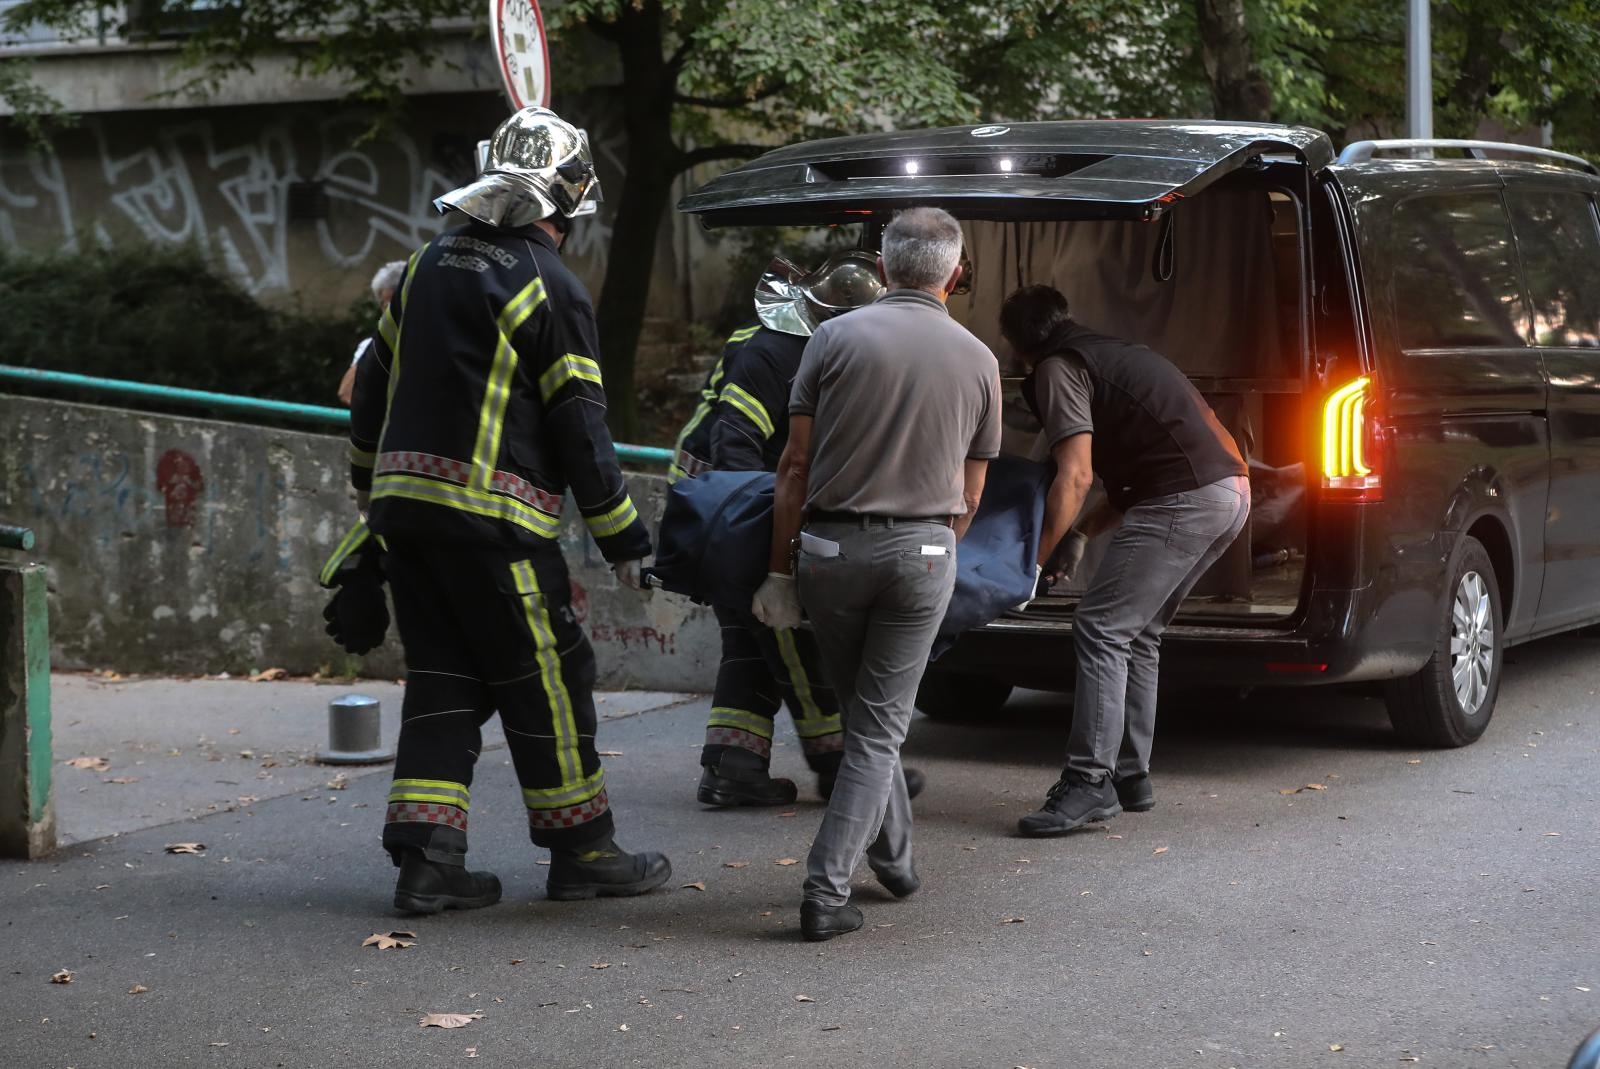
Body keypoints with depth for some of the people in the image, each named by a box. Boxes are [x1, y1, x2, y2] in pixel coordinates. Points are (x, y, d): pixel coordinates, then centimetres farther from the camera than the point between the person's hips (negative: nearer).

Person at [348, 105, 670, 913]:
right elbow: (579, 426, -9)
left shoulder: (429, 264, 14)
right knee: (547, 678, 4)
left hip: (403, 502, 7)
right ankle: (581, 852, 12)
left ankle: (426, 860, 6)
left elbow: (374, 385, 19)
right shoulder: (548, 287, -8)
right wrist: (624, 538, -3)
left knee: (443, 679, 11)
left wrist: (370, 488, 30)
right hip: (489, 515, -7)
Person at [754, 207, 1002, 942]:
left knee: (863, 711, 20)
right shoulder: (978, 360, 6)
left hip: (832, 546, 0)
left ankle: (894, 855, 33)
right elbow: (970, 495, 10)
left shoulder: (836, 338, -1)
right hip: (923, 551, 0)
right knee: (879, 727, 4)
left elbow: (795, 464, -3)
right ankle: (827, 893, -4)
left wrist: (779, 570, 3)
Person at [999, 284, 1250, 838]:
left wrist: (1037, 558, -1)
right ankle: (1130, 775, 20)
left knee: (1100, 629, -8)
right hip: (1231, 491, 9)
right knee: (1138, 634, 17)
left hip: (1186, 500, -9)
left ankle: (1090, 783, -13)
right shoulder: (1116, 353, 29)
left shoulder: (1057, 369, 0)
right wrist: (1083, 531, 26)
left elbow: (1075, 477, -10)